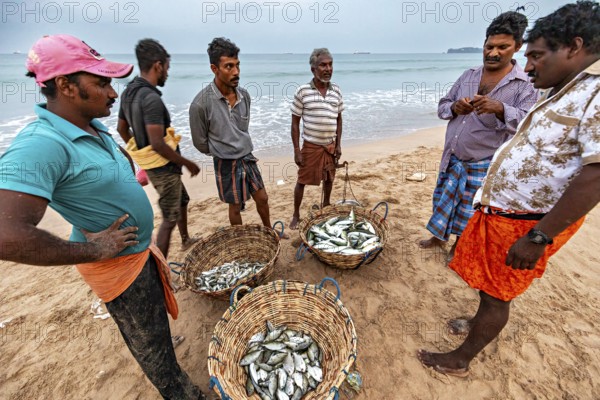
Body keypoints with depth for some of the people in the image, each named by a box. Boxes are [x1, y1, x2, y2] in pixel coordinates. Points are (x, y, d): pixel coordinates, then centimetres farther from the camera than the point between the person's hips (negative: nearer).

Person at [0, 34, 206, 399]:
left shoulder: (93, 128, 0)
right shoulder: (40, 146, -29)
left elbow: (124, 155, 23)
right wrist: (93, 251, -25)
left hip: (141, 248, 10)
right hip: (119, 262, -9)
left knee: (154, 318, 33)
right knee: (152, 346, 14)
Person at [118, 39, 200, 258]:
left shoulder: (129, 92, 6)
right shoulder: (151, 98, -23)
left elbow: (122, 128, 16)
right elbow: (158, 144, -27)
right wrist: (188, 163, -16)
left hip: (151, 164, 10)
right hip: (163, 167, -10)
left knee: (182, 200, 26)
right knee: (169, 219, 1)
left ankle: (186, 240, 45)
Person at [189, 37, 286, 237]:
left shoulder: (244, 95, -3)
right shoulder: (201, 103, -20)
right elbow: (200, 142, -8)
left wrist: (243, 151, 15)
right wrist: (224, 154, 5)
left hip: (248, 158, 5)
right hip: (227, 164, -5)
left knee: (262, 198, 15)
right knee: (235, 207, 11)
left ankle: (268, 230, 41)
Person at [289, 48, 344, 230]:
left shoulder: (336, 90, 2)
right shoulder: (302, 92, -10)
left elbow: (339, 119, 10)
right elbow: (295, 122, -7)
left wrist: (338, 144, 5)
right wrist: (296, 150, -11)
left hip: (330, 145, 4)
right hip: (311, 146, -4)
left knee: (329, 178, 17)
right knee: (302, 181, 3)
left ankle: (326, 207, 42)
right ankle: (296, 215, 21)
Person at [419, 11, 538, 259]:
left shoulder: (526, 85, -7)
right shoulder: (468, 75, 6)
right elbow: (442, 107, 7)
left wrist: (500, 109, -36)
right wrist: (454, 108, -16)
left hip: (484, 164, -4)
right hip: (452, 158, 4)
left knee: (469, 210, 11)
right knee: (443, 200, 16)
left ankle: (458, 246, 33)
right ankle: (438, 237, 38)